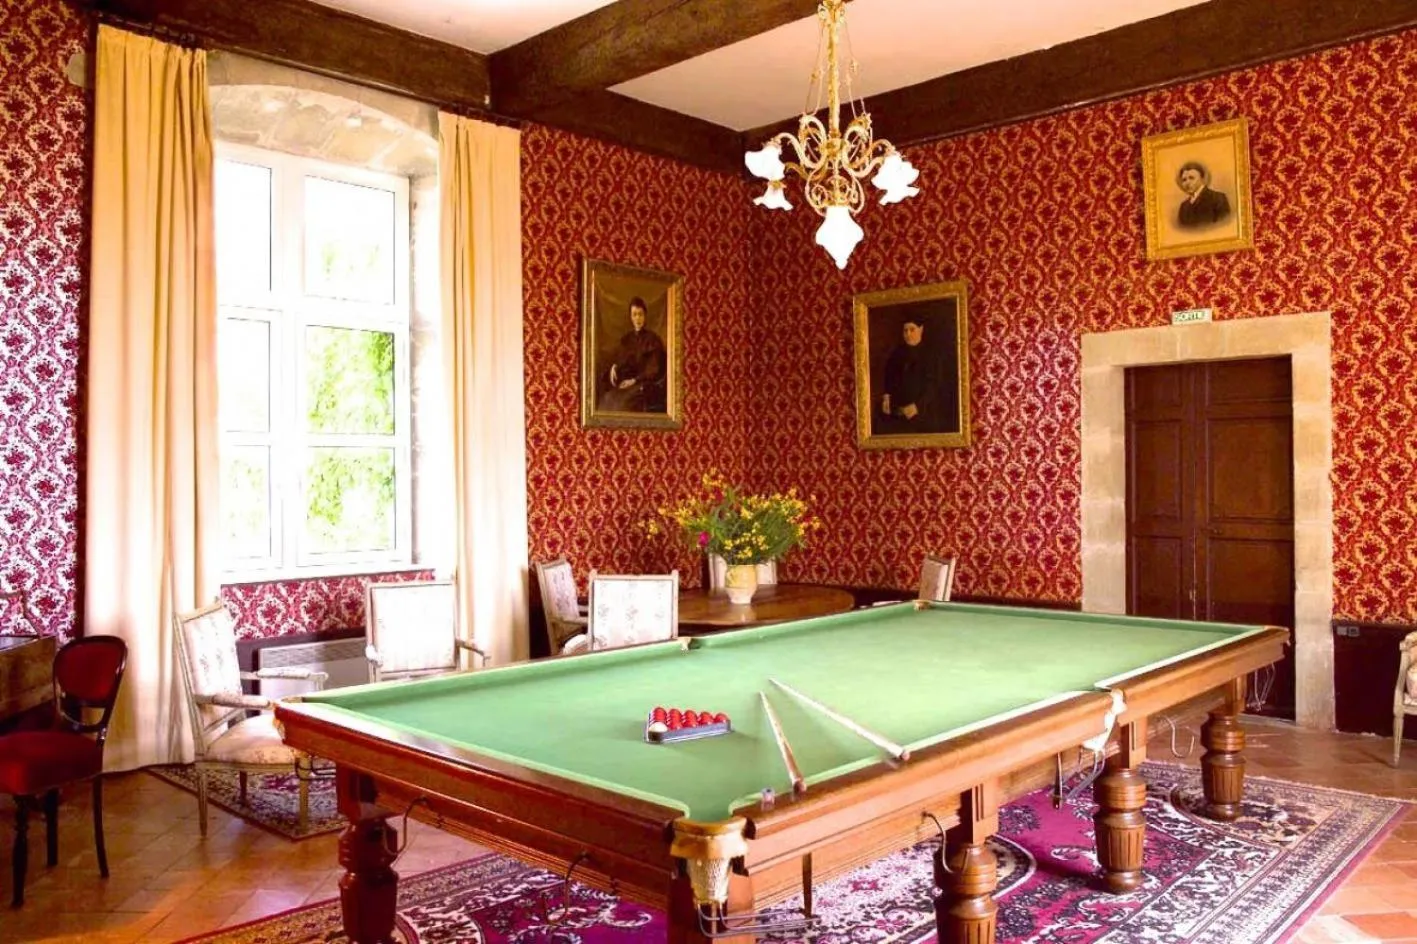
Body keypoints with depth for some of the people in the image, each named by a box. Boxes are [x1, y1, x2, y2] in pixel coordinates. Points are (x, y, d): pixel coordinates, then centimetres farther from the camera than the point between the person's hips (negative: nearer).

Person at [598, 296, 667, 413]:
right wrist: (614, 366, -9)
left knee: (622, 401, -33)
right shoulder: (625, 339, 14)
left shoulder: (653, 339, -2)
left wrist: (634, 380, -17)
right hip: (626, 383, 5)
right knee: (607, 399, -26)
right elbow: (619, 360, 14)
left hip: (647, 385, -4)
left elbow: (654, 370, -7)